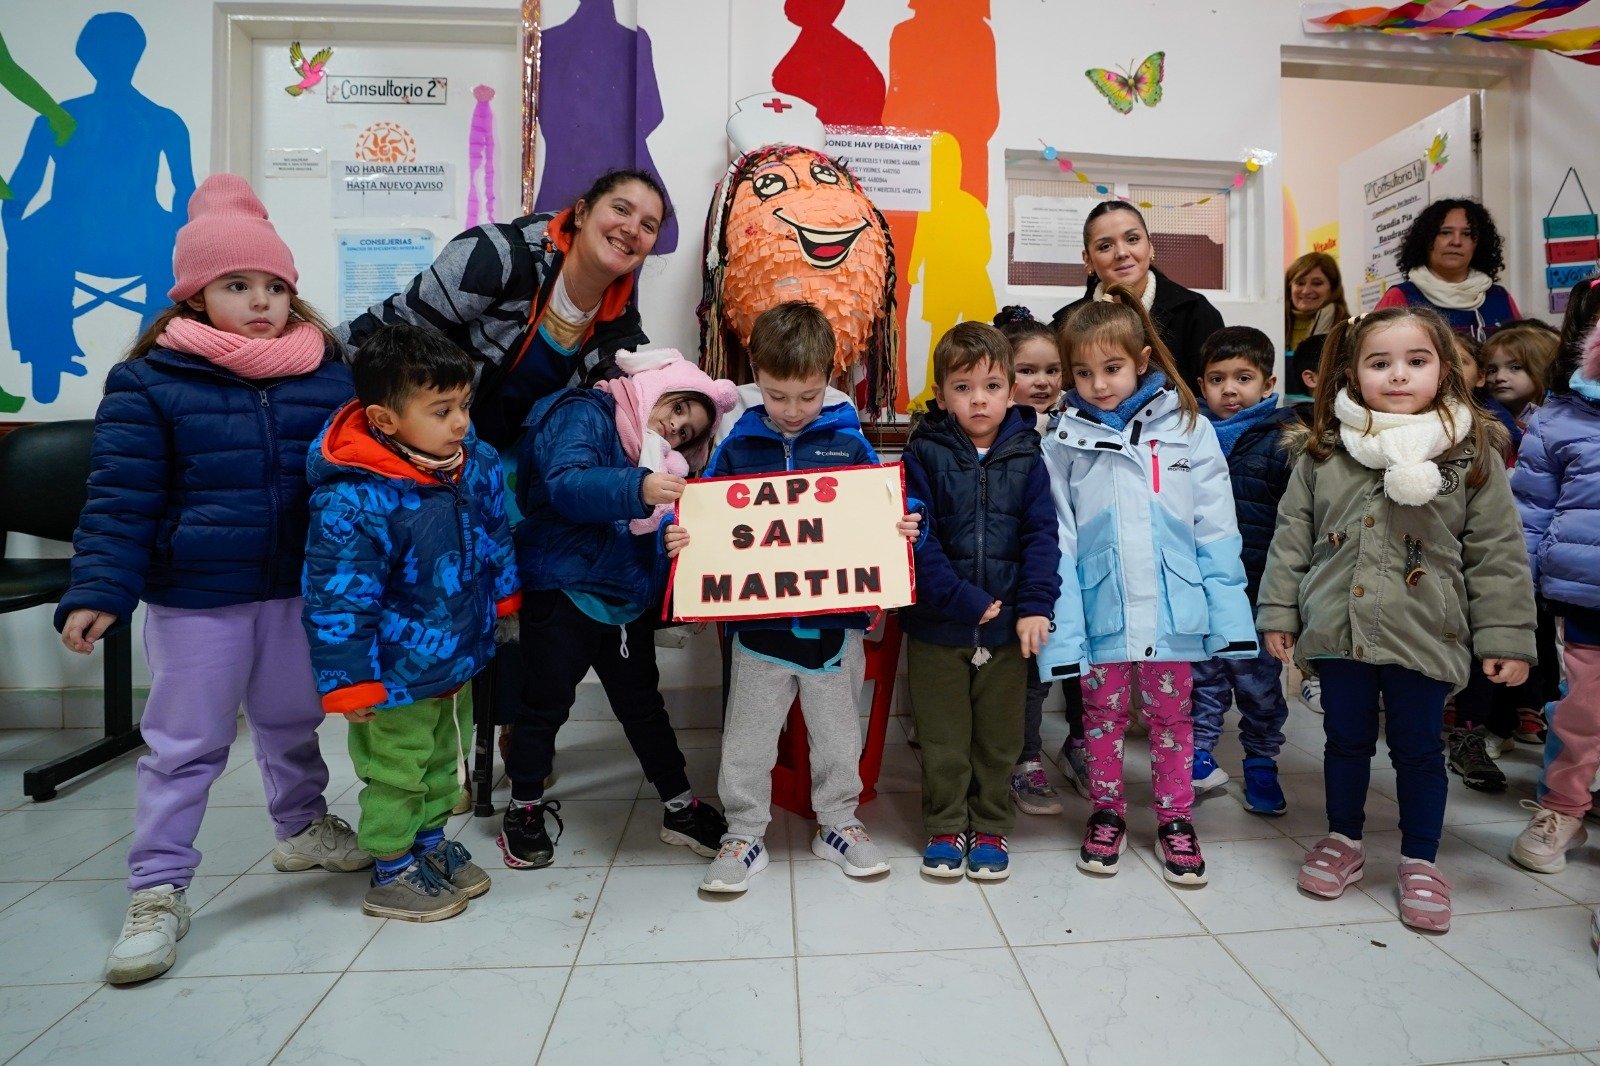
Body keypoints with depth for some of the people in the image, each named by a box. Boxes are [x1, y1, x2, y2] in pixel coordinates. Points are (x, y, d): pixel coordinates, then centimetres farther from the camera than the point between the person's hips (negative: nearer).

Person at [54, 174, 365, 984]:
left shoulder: (328, 375, 2)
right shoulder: (148, 382, -7)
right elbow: (121, 496, -8)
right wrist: (98, 591, -15)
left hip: (300, 590, 3)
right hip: (193, 598, -3)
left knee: (293, 721, 21)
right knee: (184, 745, 6)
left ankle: (303, 827, 43)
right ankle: (156, 893, 21)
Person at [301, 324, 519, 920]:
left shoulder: (477, 464, -8)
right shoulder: (351, 501, -29)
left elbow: (495, 539, 9)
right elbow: (337, 600, -23)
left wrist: (504, 599, 18)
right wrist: (350, 684, -18)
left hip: (459, 655, 7)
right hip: (398, 671, -7)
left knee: (443, 759, 24)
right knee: (397, 771, 12)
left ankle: (430, 843, 46)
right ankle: (391, 874, 34)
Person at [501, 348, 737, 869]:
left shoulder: (656, 457, 12)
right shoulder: (583, 415, -8)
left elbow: (656, 533, 13)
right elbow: (564, 485, -27)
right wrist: (636, 488, -41)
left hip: (628, 601, 6)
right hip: (563, 592, -6)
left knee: (642, 704, 13)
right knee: (546, 704, 8)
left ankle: (680, 808, 25)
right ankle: (524, 809, 28)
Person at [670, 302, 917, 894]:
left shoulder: (848, 441, -1)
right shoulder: (737, 445, -1)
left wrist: (907, 527, -15)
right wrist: (677, 538, -16)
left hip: (836, 617, 1)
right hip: (758, 621, 0)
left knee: (837, 729, 16)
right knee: (748, 735, 11)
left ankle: (837, 823, 36)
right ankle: (744, 833, 28)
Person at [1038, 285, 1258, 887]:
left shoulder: (1189, 429, -1)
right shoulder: (1064, 443, -4)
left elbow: (1216, 534, 0)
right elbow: (1056, 544, -6)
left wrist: (1229, 619, -4)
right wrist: (1061, 633, -11)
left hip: (1171, 612, 1)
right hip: (1100, 614, 0)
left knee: (1171, 716, 15)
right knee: (1102, 716, 15)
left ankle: (1176, 819, 34)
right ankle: (1107, 813, 35)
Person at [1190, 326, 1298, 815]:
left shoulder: (1282, 440, -3)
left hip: (1257, 589, -2)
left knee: (1259, 682, 10)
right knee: (1200, 678, 13)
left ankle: (1261, 766, 27)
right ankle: (1199, 756, 28)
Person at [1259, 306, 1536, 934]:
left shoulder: (1472, 454, -3)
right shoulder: (1322, 453, 0)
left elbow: (1497, 553, -1)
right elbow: (1291, 537, 4)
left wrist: (1506, 636, -3)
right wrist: (1278, 612, 3)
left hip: (1424, 636, -1)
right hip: (1337, 629, 1)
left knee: (1418, 749, 12)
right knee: (1346, 741, 15)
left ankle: (1420, 862, 30)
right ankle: (1343, 841, 34)